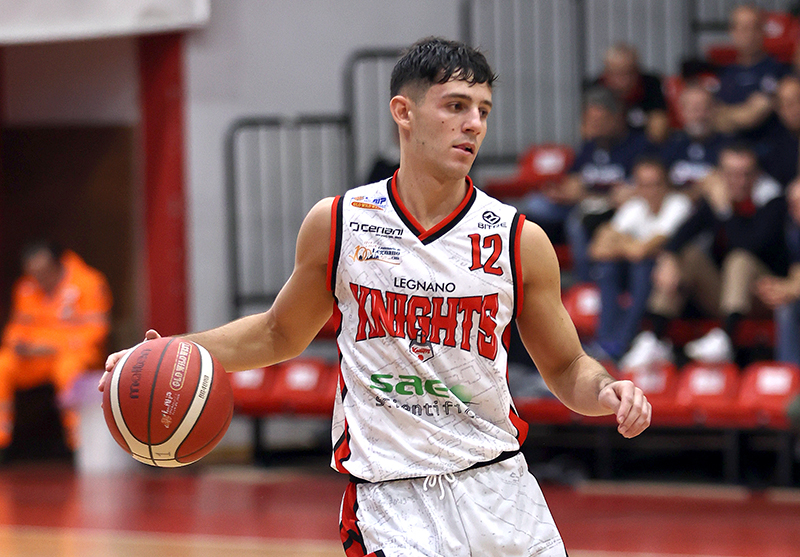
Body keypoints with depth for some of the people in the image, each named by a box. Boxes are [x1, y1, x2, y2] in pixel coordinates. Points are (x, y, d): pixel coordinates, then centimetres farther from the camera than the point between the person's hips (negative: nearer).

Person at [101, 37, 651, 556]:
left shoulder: (519, 240, -1)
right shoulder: (336, 223, 0)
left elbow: (566, 369, 9)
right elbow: (279, 334, 16)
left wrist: (606, 391, -13)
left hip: (498, 487, 2)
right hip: (391, 500, -2)